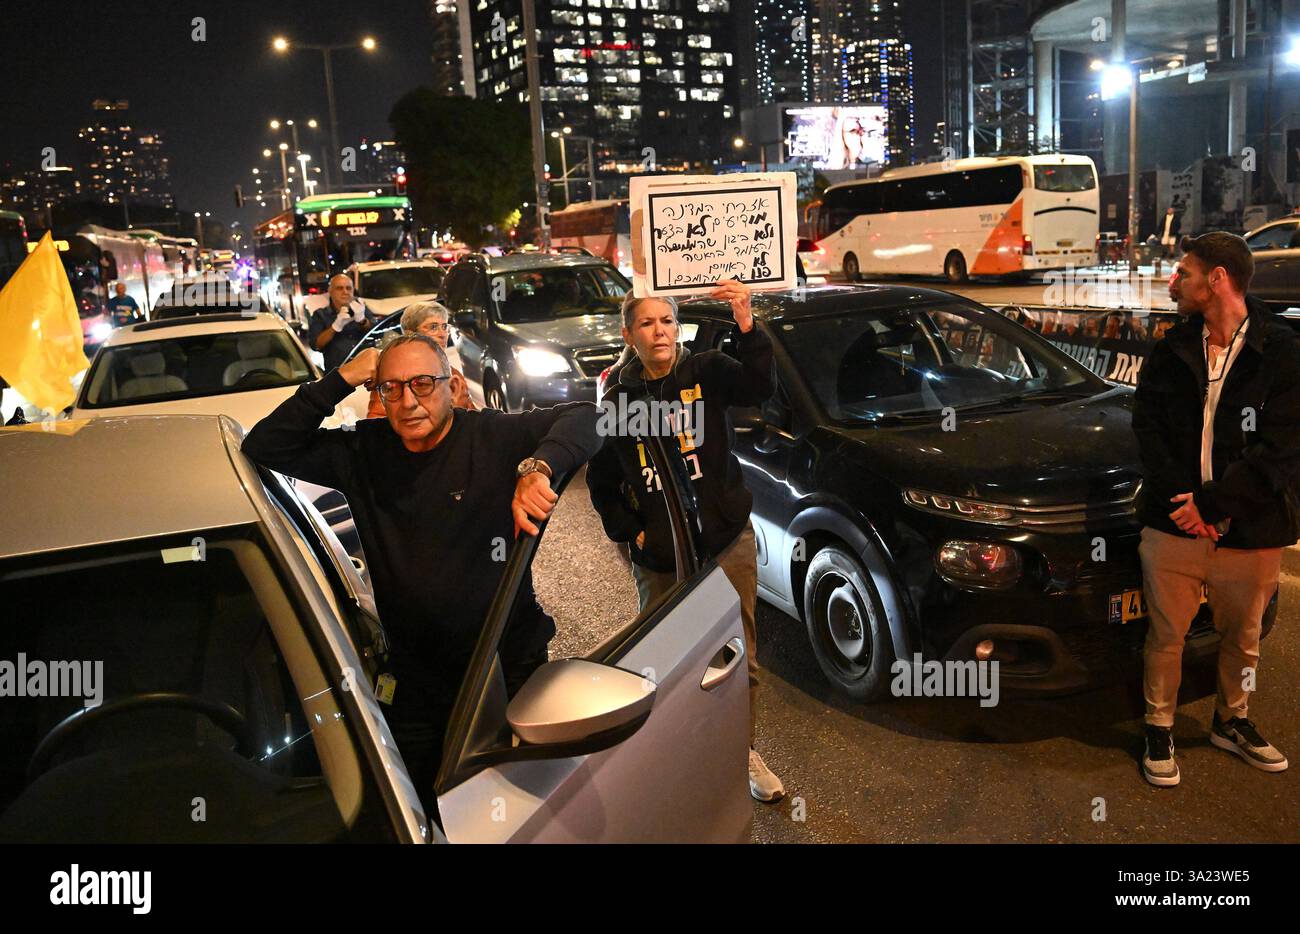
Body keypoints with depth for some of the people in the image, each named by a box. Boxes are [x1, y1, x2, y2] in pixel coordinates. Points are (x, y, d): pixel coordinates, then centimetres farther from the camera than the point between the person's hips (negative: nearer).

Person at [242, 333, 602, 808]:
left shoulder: (495, 436, -11)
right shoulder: (362, 452, 1)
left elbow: (584, 417, -19)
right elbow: (263, 447, -1)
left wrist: (538, 467, -38)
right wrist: (338, 382, -11)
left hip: (511, 667, -3)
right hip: (414, 683, 3)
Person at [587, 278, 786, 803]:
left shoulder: (706, 373, -3)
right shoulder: (618, 400, 1)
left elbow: (758, 387, -25)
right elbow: (601, 482, 11)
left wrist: (746, 325, -38)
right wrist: (628, 532, 1)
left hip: (727, 543, 0)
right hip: (658, 558, 1)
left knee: (741, 655, 10)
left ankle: (743, 752, 30)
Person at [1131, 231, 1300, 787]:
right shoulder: (1171, 351, 4)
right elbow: (1147, 426, -1)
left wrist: (1211, 503, -18)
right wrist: (1179, 499, -14)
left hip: (1250, 531, -1)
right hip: (1172, 526, 1)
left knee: (1242, 637, 18)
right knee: (1166, 635, 9)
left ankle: (1232, 723, 41)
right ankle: (1159, 730, 28)